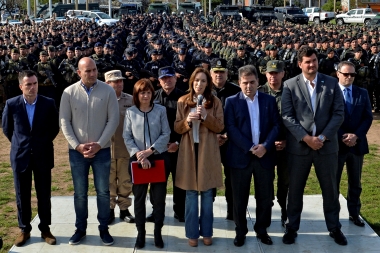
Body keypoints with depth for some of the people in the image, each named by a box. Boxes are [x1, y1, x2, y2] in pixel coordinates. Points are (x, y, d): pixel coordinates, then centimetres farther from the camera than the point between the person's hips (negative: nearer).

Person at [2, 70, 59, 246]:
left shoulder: (48, 103, -7)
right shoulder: (11, 104, -6)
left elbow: (55, 127, 7)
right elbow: (7, 128, 9)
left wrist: (43, 143, 9)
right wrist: (20, 144, 11)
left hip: (43, 156, 0)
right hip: (20, 156, 0)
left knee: (44, 195, 7)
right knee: (22, 195, 8)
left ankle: (45, 229, 19)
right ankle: (24, 230, 20)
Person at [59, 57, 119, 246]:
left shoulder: (108, 91, -5)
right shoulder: (69, 93, -3)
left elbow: (113, 120, -6)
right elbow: (64, 122, -2)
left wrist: (99, 144, -12)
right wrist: (77, 146, -10)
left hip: (102, 150, 0)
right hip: (77, 151, 1)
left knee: (103, 192, 6)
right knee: (80, 193, 10)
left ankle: (104, 229, 21)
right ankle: (80, 229, 25)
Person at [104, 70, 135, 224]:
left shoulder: (130, 100, 2)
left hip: (126, 147, 2)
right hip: (107, 148, -1)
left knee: (125, 181, 10)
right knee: (109, 181, 10)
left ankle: (124, 209, 22)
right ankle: (110, 210, 22)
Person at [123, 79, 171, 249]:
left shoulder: (161, 110, -1)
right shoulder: (130, 112, 1)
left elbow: (166, 134, -4)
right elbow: (127, 137, -1)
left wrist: (150, 150, -14)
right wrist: (138, 154, -13)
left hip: (159, 158, 0)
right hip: (138, 159, 1)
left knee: (159, 197, 5)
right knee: (139, 197, 8)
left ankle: (158, 232, 17)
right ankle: (141, 233, 20)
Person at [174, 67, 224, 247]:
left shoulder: (215, 102, 3)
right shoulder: (182, 102, 5)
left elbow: (220, 127, -2)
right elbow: (177, 128, 4)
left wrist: (206, 116, -17)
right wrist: (188, 120, -16)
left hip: (208, 151, 0)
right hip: (189, 150, 0)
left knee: (207, 193, 6)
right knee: (191, 193, 4)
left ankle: (206, 232, 18)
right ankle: (192, 233, 14)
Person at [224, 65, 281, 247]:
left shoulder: (269, 100, 8)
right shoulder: (232, 101, 2)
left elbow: (276, 125, 2)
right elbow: (230, 128, -7)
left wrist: (266, 145, -14)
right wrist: (250, 148, -16)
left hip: (265, 155, 2)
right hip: (241, 156, -2)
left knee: (265, 197, 10)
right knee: (240, 198, 6)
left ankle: (261, 230, 26)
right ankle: (240, 232, 20)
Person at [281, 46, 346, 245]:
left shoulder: (332, 83, 2)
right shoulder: (290, 85, -1)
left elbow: (339, 114, -2)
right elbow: (287, 117, -7)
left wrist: (322, 137, -12)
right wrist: (306, 138, -15)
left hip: (327, 145, 1)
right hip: (298, 146, -1)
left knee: (330, 189, 12)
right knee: (295, 190, 9)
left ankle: (334, 228, 28)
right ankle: (292, 227, 23)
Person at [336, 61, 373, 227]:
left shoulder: (362, 93, 7)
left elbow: (368, 117, 2)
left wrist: (356, 135, -12)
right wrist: (342, 137, -15)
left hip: (357, 144, 3)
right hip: (336, 144, -3)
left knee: (355, 183, 12)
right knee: (333, 182, 6)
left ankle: (354, 213, 25)